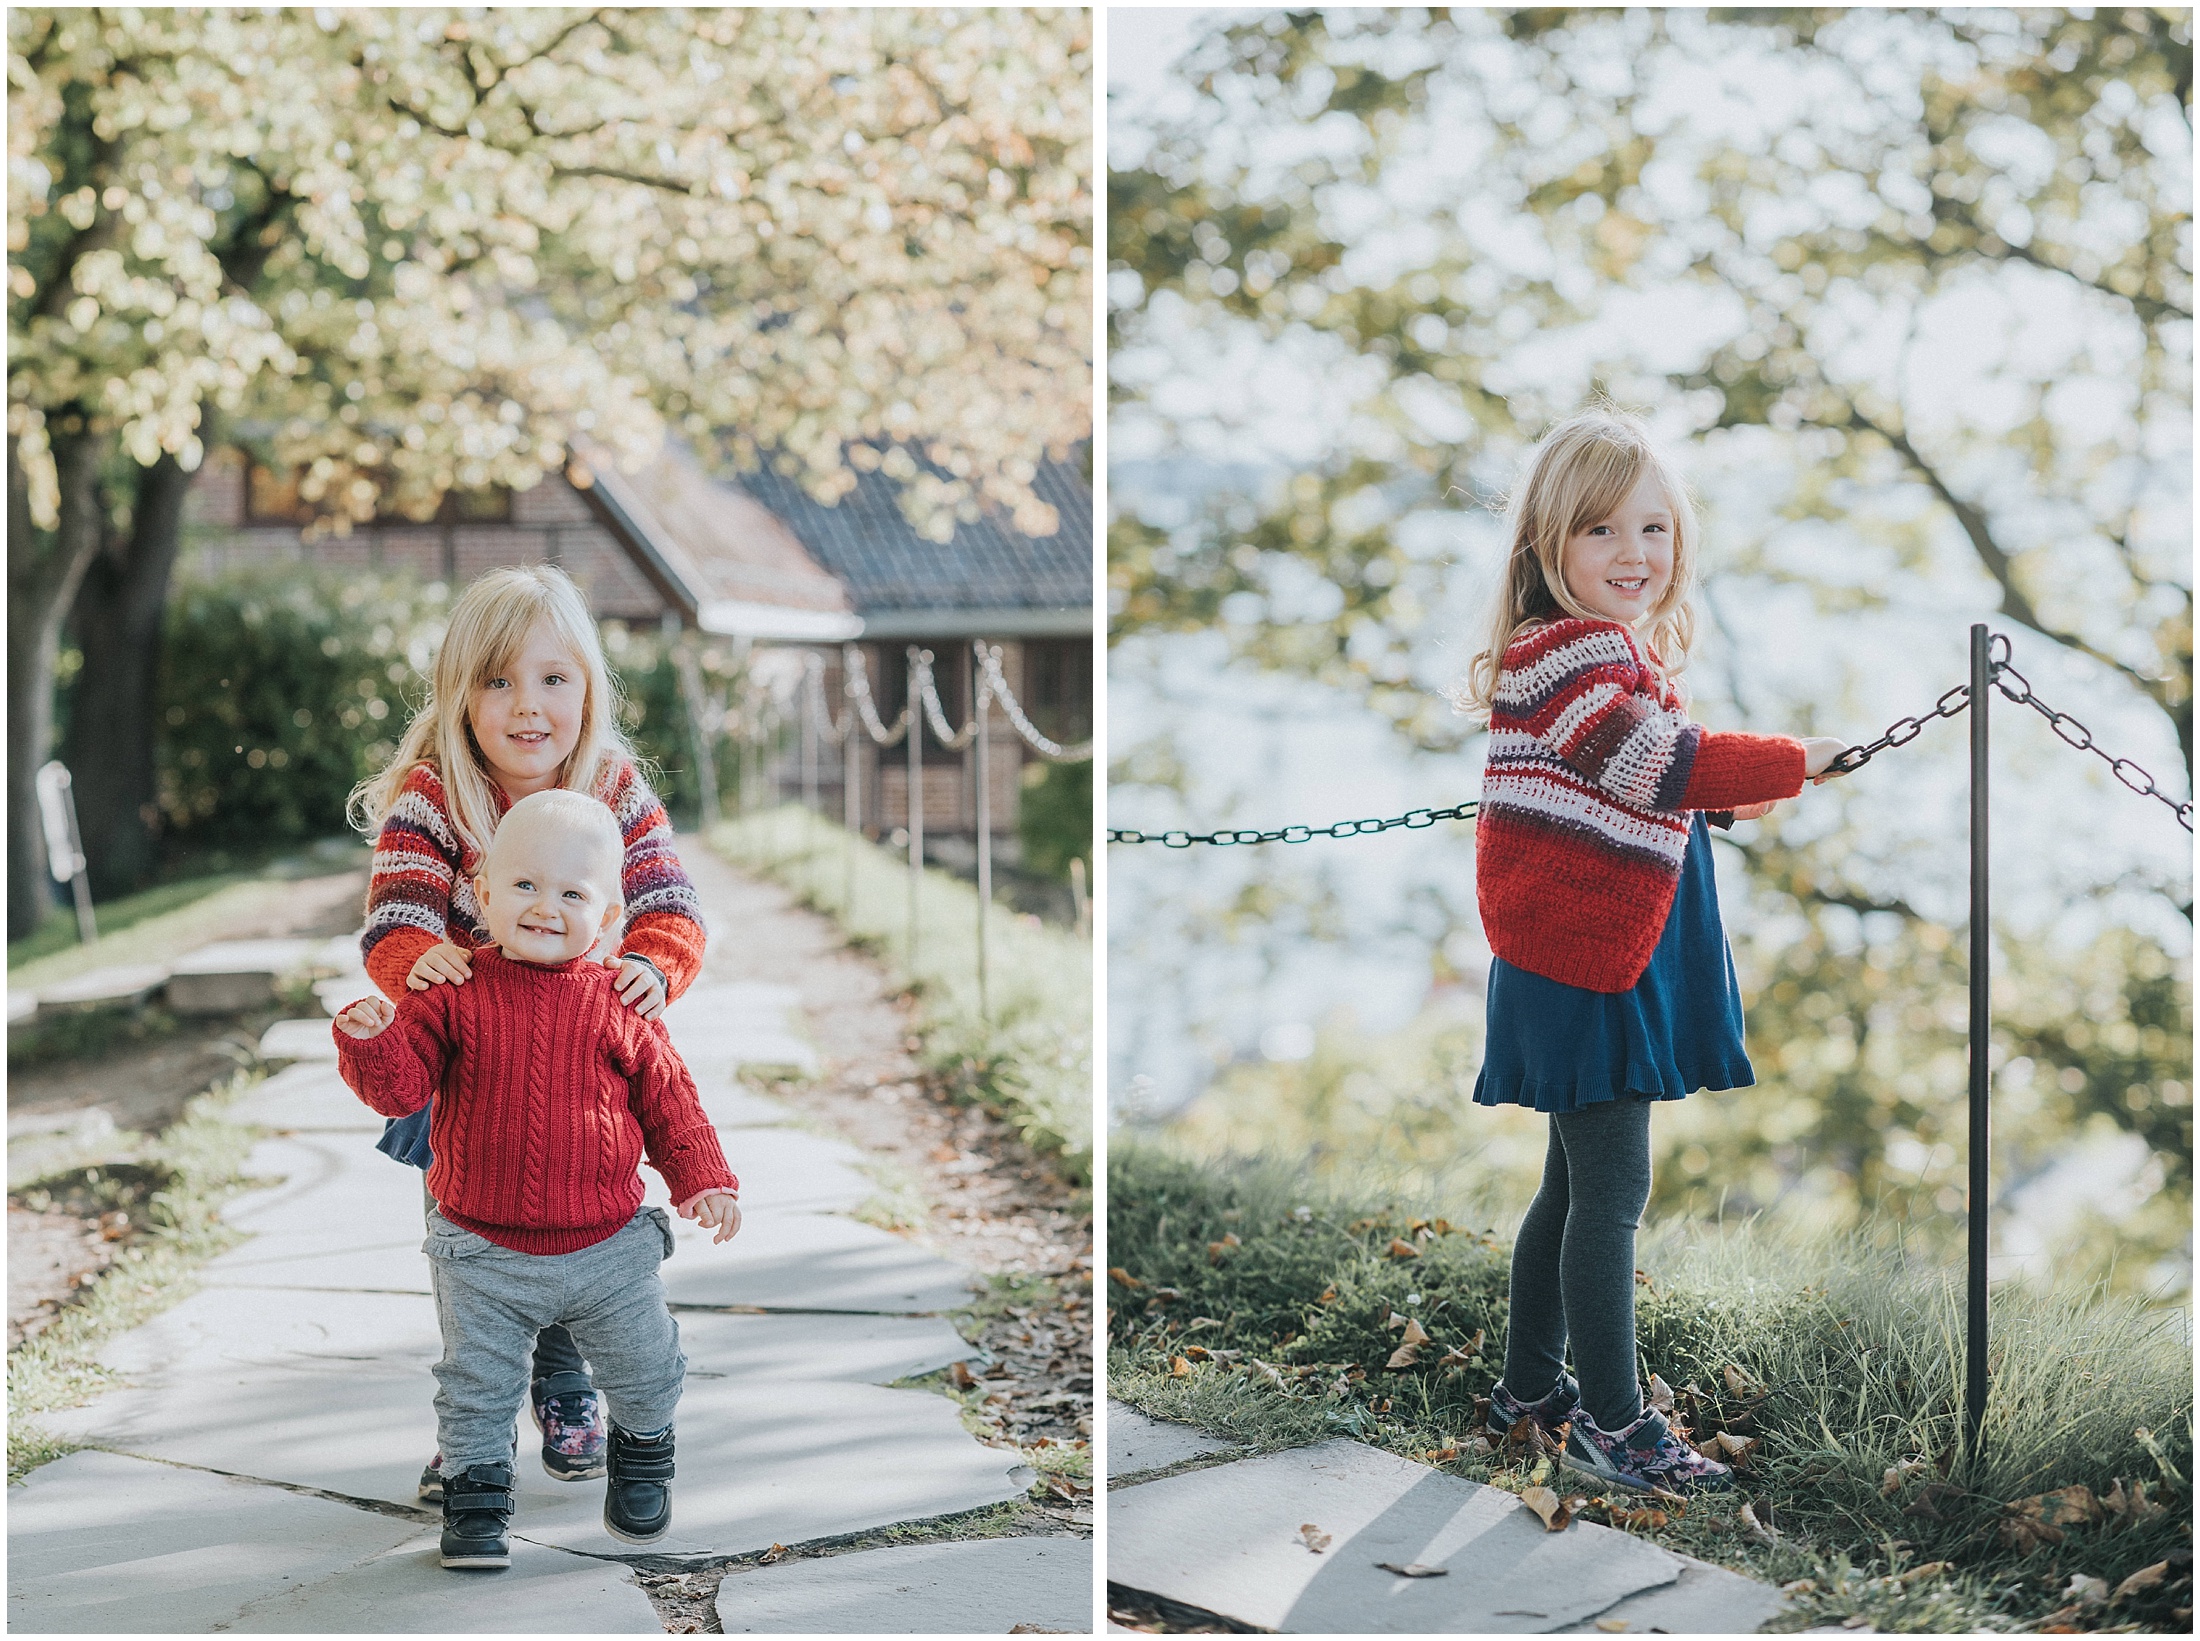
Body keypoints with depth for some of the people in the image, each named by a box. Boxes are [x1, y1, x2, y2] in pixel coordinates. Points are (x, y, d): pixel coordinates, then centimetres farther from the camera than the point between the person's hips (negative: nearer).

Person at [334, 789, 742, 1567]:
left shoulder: (616, 1006, -3)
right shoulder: (455, 998, -7)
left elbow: (667, 1098, 4)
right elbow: (401, 1088, -12)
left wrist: (703, 1180, -5)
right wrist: (370, 1041, -32)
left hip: (608, 1246, 2)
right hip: (482, 1251, -1)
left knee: (645, 1371, 16)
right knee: (476, 1384, 6)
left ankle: (642, 1461, 44)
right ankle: (476, 1495, 26)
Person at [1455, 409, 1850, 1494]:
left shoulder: (1624, 652, 14)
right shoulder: (1570, 654, -19)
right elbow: (1668, 764, -28)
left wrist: (1729, 800, 10)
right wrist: (1795, 761, -18)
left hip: (1606, 959, 11)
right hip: (1583, 964, -11)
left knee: (1576, 1185, 18)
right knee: (1611, 1190, -6)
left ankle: (1530, 1387, 30)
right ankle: (1611, 1424, 1)